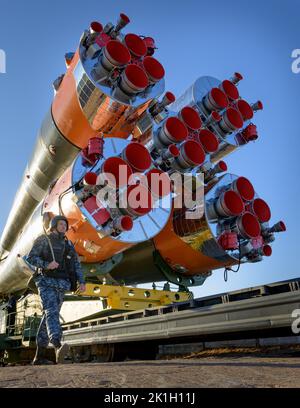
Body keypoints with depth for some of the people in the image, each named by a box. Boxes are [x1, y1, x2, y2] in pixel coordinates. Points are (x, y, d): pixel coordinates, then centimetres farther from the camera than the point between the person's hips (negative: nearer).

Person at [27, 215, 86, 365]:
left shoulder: (68, 244, 19)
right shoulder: (43, 240, 4)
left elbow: (76, 264, 14)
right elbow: (31, 257, -5)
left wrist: (81, 282, 0)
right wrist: (46, 265, -22)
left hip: (61, 285, 6)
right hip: (46, 282, -6)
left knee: (48, 317, 6)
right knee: (51, 312, -24)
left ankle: (39, 356, 11)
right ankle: (58, 348, -44)